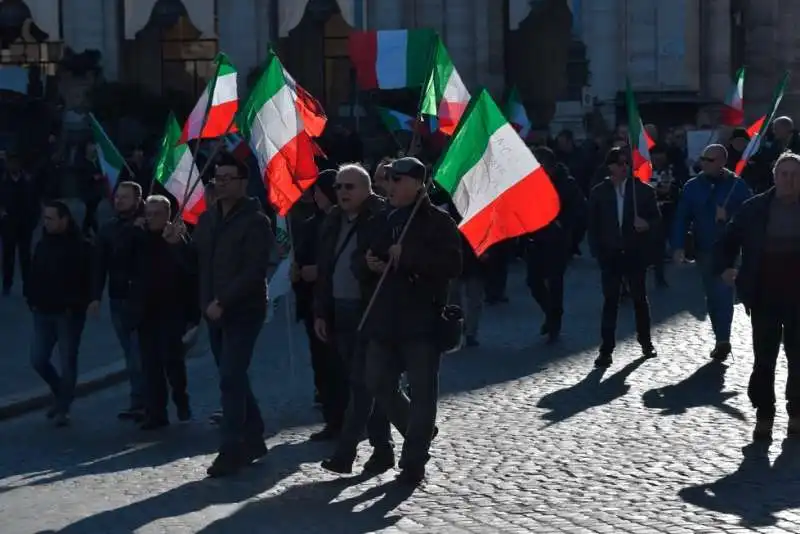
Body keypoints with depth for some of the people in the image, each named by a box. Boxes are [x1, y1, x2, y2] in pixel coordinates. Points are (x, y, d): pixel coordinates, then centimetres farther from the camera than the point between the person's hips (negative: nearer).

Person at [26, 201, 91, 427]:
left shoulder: (80, 247, -10)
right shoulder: (43, 245, 8)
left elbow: (89, 279, -12)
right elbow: (33, 276, 15)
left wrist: (77, 305, -16)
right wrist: (31, 298, 2)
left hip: (68, 314, -6)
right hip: (43, 313, 6)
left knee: (67, 361, 1)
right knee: (38, 359, 6)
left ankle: (63, 408, 12)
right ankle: (61, 393, 29)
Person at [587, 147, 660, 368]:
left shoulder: (643, 190, 1)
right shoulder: (598, 192, 3)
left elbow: (656, 218, 4)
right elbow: (593, 225, 6)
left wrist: (647, 224, -18)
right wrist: (597, 252, -2)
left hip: (635, 253, 0)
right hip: (610, 254, 0)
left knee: (640, 298, 9)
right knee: (610, 301, -1)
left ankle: (645, 341, 26)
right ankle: (606, 349, 0)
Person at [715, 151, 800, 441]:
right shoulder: (755, 208, 0)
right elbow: (729, 239, 8)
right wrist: (725, 267, -8)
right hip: (764, 298, 0)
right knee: (764, 358, 3)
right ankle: (764, 415, 11)